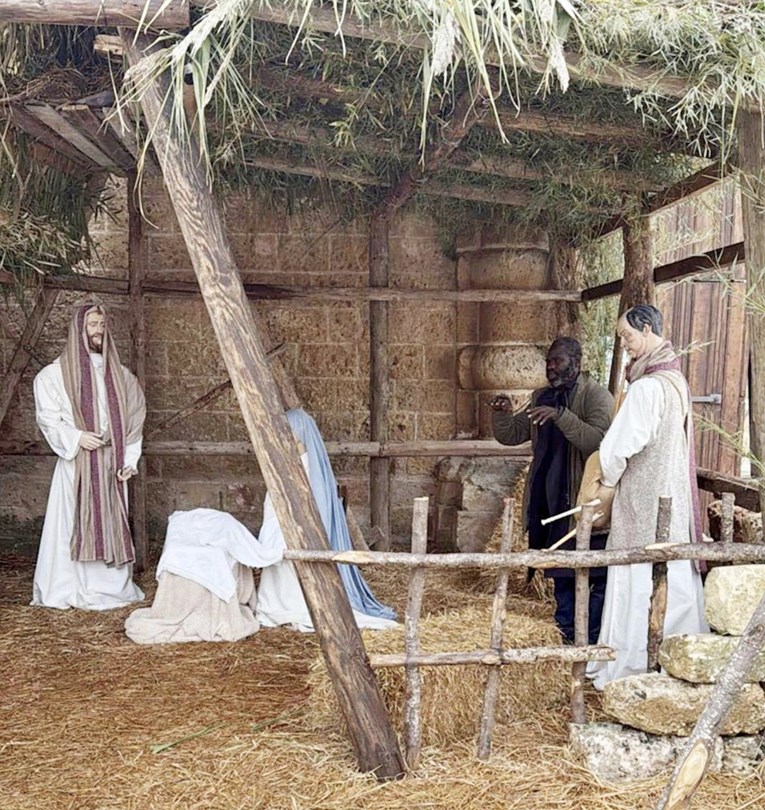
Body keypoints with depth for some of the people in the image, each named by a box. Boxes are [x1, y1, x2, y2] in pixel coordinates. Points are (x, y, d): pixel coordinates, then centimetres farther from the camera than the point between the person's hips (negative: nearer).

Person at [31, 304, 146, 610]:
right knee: (75, 523, -2)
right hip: (77, 462, -3)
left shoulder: (119, 373, 13)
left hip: (112, 463, 4)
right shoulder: (56, 373, 1)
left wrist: (129, 460, 4)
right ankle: (67, 589, 5)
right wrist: (76, 437, -17)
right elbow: (47, 417, -2)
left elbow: (133, 419, 12)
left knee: (111, 522, 6)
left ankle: (112, 587, 13)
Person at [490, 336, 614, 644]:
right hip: (549, 500, 7)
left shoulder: (597, 396, -10)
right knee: (560, 572, 17)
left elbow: (599, 441, -25)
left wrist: (561, 416, -32)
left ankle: (592, 640, 11)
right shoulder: (542, 397, 12)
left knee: (597, 575, -2)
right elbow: (511, 435, 13)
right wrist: (502, 414, -7)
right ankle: (568, 635, 30)